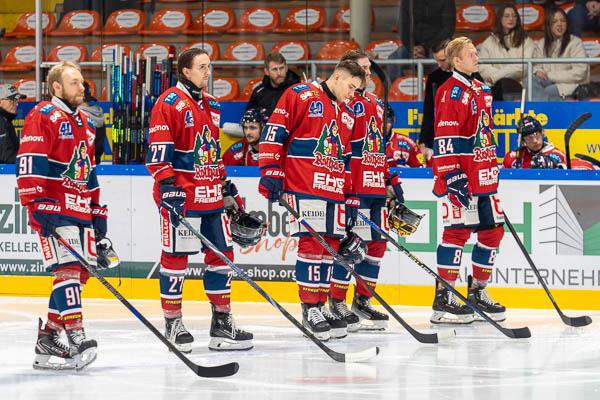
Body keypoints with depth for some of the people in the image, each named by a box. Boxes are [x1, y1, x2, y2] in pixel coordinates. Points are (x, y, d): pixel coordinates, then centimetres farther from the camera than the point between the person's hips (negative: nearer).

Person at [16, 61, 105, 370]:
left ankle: (49, 337, 11)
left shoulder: (84, 124, 21)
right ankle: (76, 337, -20)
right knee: (68, 269, -16)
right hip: (54, 210, -9)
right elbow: (29, 164, -16)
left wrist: (98, 211, 22)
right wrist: (38, 204, -23)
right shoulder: (43, 116, -7)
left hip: (81, 211, 9)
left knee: (80, 271, 6)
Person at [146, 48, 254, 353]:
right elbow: (158, 153, -14)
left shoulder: (212, 105, 17)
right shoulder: (169, 104, -9)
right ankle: (172, 323, 6)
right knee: (176, 256, -2)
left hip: (212, 196, 8)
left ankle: (222, 321, 14)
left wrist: (227, 185, 23)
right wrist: (168, 186, -20)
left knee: (221, 254, 7)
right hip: (180, 195, -8)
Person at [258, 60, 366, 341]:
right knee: (311, 242, -10)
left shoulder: (347, 116, 21)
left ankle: (321, 305, 13)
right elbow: (273, 133, -7)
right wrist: (271, 172, -13)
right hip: (303, 186, -8)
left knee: (331, 244, 5)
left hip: (334, 191, 8)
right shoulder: (300, 96, -2)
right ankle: (310, 309, -6)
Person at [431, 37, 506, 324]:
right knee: (458, 231, -10)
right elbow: (445, 139, -17)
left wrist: (494, 169, 25)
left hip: (483, 178, 9)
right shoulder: (451, 92, -11)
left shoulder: (481, 90, 18)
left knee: (492, 231, 10)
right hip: (460, 179, -9)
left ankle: (477, 292, 21)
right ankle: (443, 299, -6)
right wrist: (452, 176, -22)